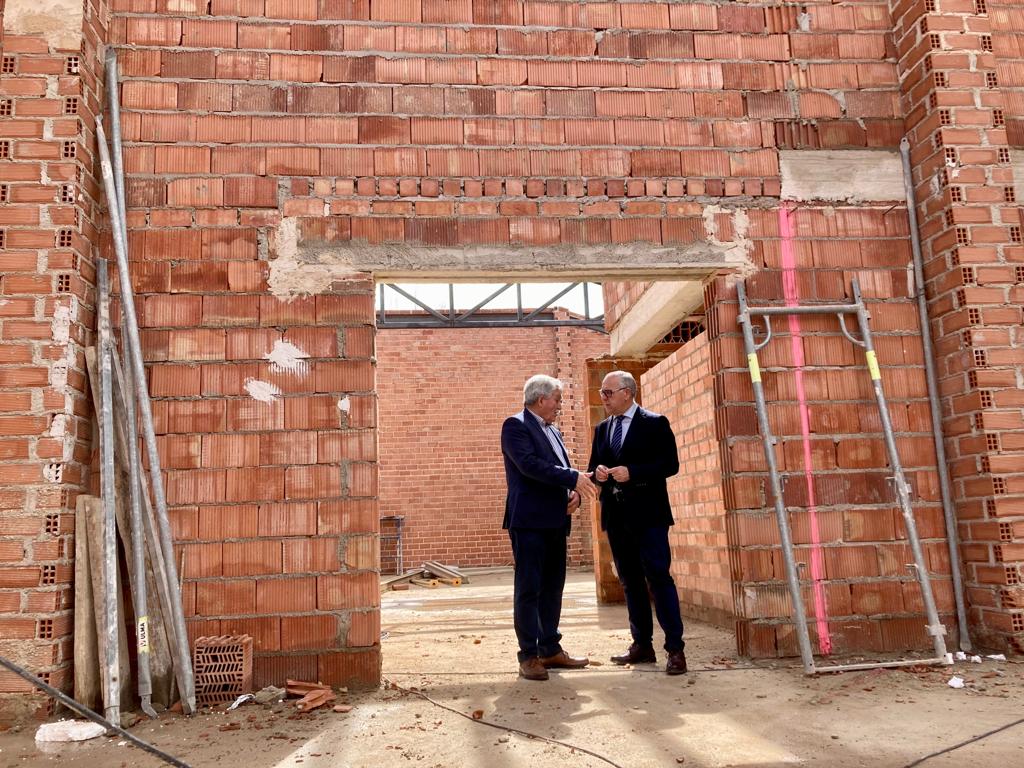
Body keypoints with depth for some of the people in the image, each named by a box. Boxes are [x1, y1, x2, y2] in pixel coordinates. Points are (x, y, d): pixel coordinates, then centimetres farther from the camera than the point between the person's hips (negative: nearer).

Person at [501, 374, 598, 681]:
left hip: (555, 522, 9)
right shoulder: (515, 425, -7)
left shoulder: (553, 431, 20)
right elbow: (530, 464, -20)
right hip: (529, 520, -8)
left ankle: (550, 649, 21)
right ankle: (529, 656, 3)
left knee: (552, 588, 12)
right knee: (528, 589, -3)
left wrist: (574, 493, 0)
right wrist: (573, 478, -21)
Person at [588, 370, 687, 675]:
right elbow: (594, 468, 18)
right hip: (616, 516, 6)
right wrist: (598, 472, -6)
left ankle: (675, 648, -2)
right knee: (630, 581, 10)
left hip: (647, 515, -6)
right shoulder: (602, 429, 15)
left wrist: (632, 472, -19)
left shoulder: (655, 423, -2)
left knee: (659, 578, -7)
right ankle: (642, 644, 19)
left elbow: (670, 464, -10)